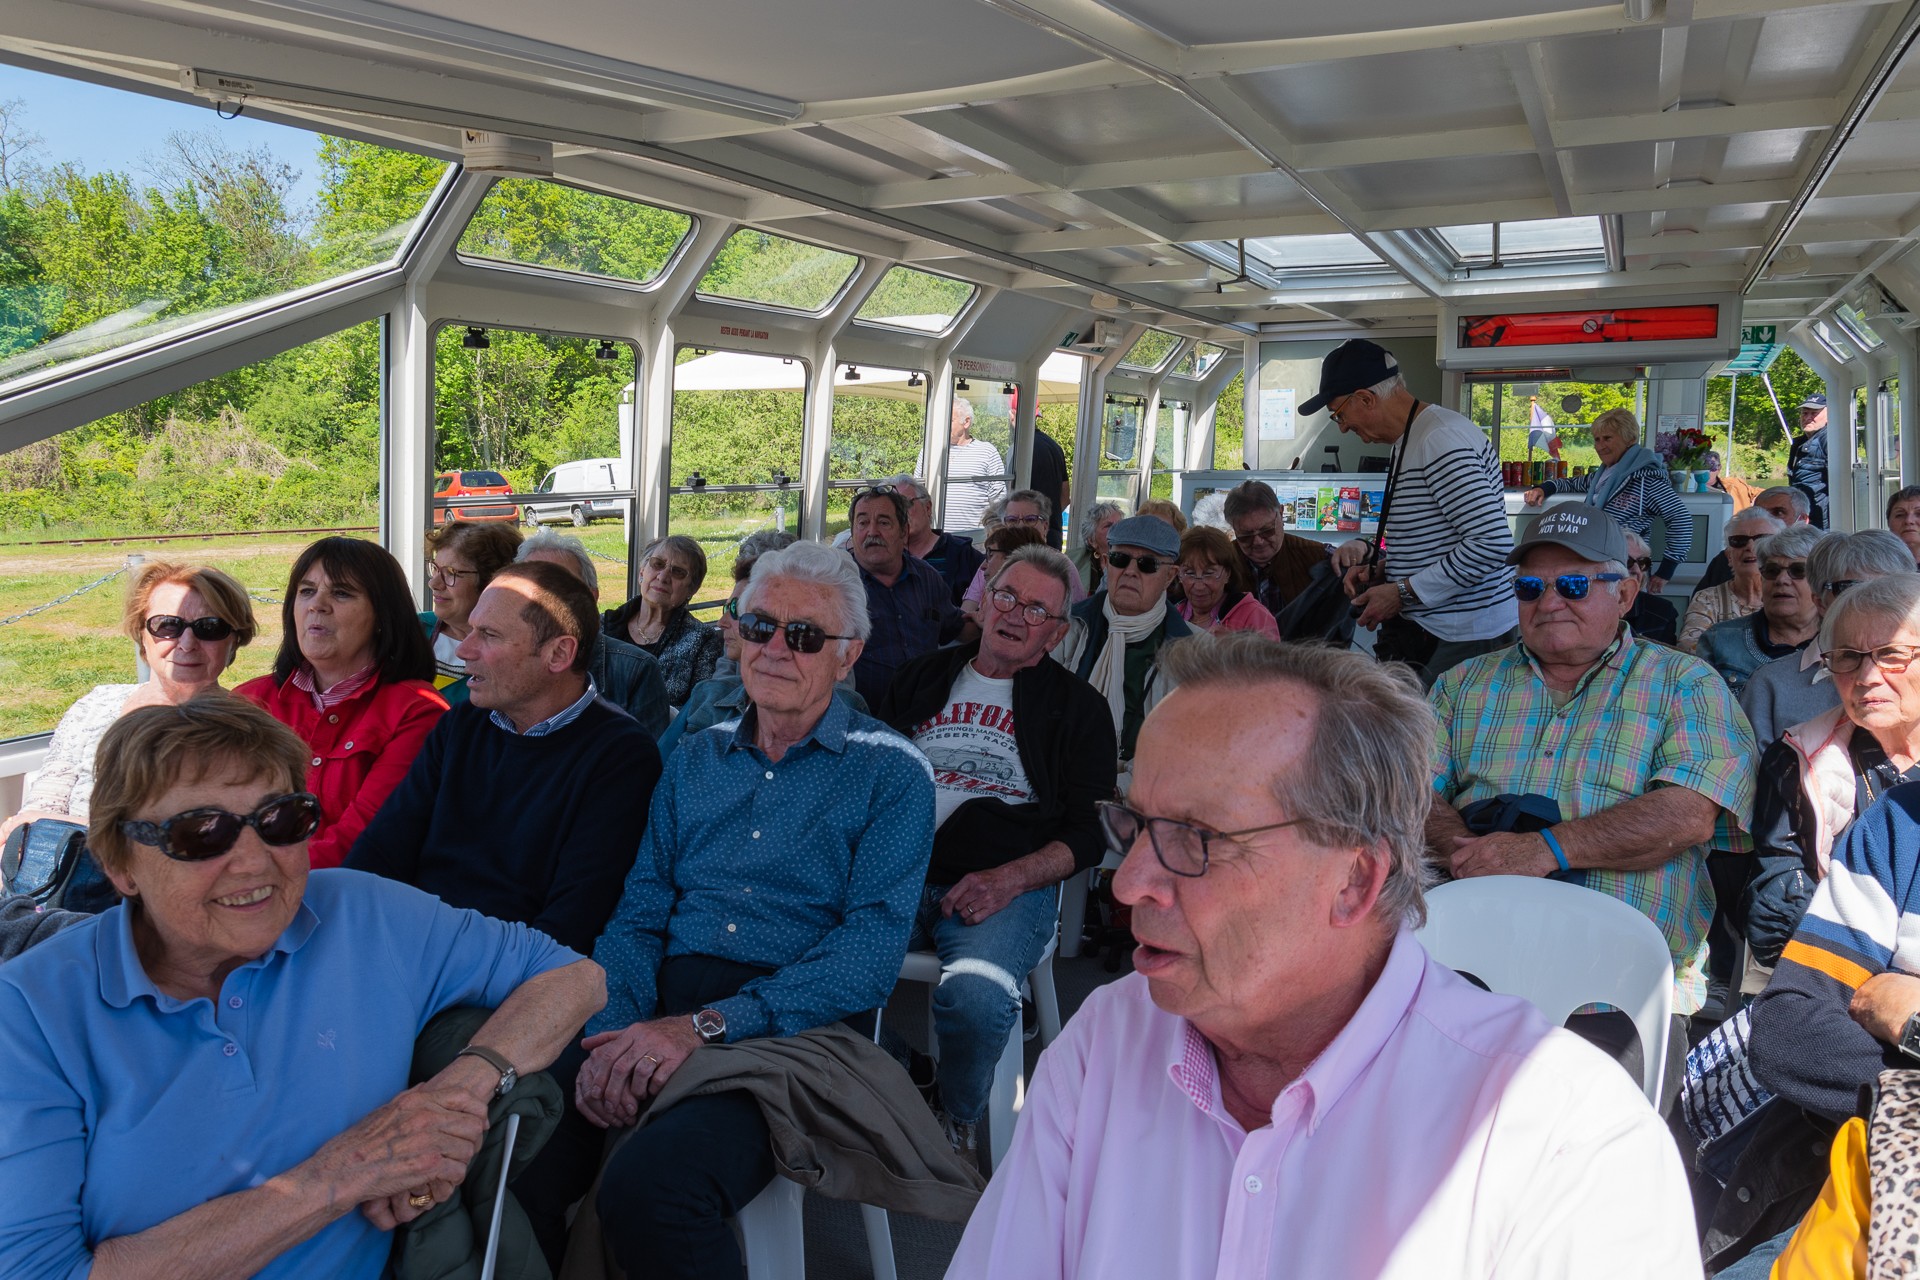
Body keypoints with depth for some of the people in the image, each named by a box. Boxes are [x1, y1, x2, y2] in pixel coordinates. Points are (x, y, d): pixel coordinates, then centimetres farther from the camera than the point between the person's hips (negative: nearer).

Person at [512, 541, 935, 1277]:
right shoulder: (697, 759, 18)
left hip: (789, 1028, -4)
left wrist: (706, 1025, -18)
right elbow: (640, 913, 12)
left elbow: (872, 950, -8)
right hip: (662, 1009, 4)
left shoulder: (891, 772, 3)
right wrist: (616, 1027, -10)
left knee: (646, 1188, -31)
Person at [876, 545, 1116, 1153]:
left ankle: (958, 1123, -2)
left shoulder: (1077, 706, 11)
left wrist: (1009, 879, -11)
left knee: (975, 996, -34)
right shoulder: (924, 676, 20)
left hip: (1010, 887, -3)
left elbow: (1090, 830, 6)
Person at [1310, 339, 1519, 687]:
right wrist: (1382, 568, 9)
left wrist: (1403, 593, -19)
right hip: (1429, 632, 10)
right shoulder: (1410, 441, 16)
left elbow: (1493, 543, -25)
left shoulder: (1442, 440, -18)